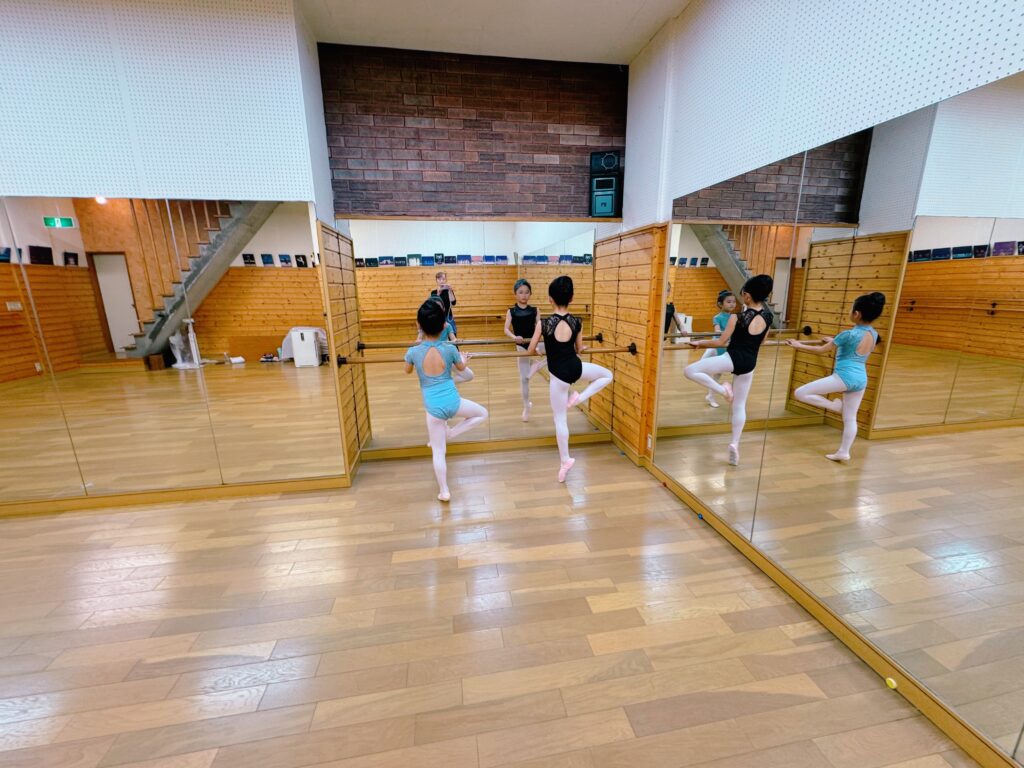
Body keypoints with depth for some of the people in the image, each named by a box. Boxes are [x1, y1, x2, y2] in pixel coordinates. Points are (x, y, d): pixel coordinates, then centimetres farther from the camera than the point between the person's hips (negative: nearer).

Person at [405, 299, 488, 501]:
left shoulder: (413, 352, -7)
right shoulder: (450, 349, -7)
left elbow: (407, 371, 17)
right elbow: (461, 368, 15)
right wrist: (464, 359, 39)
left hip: (433, 407, 1)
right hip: (453, 401, -1)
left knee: (438, 452, 14)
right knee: (483, 413, 26)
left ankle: (444, 491, 23)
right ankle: (451, 433, 11)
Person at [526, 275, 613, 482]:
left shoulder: (543, 323, -11)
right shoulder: (577, 322, -2)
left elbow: (530, 351, -1)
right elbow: (579, 350, 11)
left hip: (559, 375, -1)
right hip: (577, 368, 2)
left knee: (560, 419, 10)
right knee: (607, 375, 30)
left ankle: (565, 461, 20)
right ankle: (580, 397, 12)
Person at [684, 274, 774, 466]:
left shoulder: (738, 316, -10)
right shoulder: (768, 315, 7)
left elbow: (721, 342, -9)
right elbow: (760, 341, 19)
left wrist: (700, 343, 2)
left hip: (733, 358, -7)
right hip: (750, 363, 7)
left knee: (690, 370, -7)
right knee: (740, 406, 13)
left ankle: (722, 389, -11)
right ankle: (735, 444, 14)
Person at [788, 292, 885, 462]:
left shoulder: (849, 334, -15)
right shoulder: (873, 334, 7)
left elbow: (821, 350, -9)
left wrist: (798, 345, 1)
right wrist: (833, 341, 33)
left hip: (844, 377, -9)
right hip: (861, 379, 9)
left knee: (800, 393, -6)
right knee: (850, 418, 13)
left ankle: (834, 405, 0)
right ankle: (843, 452, 20)